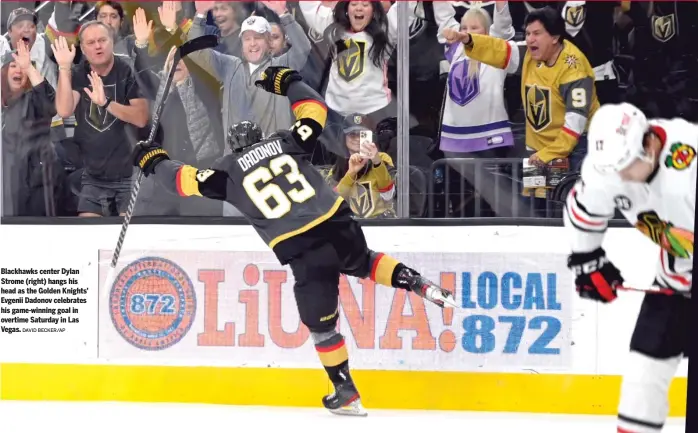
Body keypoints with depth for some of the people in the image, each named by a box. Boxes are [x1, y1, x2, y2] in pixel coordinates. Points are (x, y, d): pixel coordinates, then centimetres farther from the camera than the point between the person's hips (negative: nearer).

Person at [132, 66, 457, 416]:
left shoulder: (229, 171, 9)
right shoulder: (285, 142, 14)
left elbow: (187, 180, 13)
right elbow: (314, 109, 24)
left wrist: (155, 163, 30)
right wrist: (288, 82, 38)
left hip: (302, 251, -4)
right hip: (339, 225, 4)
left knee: (320, 321, 11)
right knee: (363, 263, 35)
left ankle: (346, 393, 16)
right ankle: (418, 284, 15)